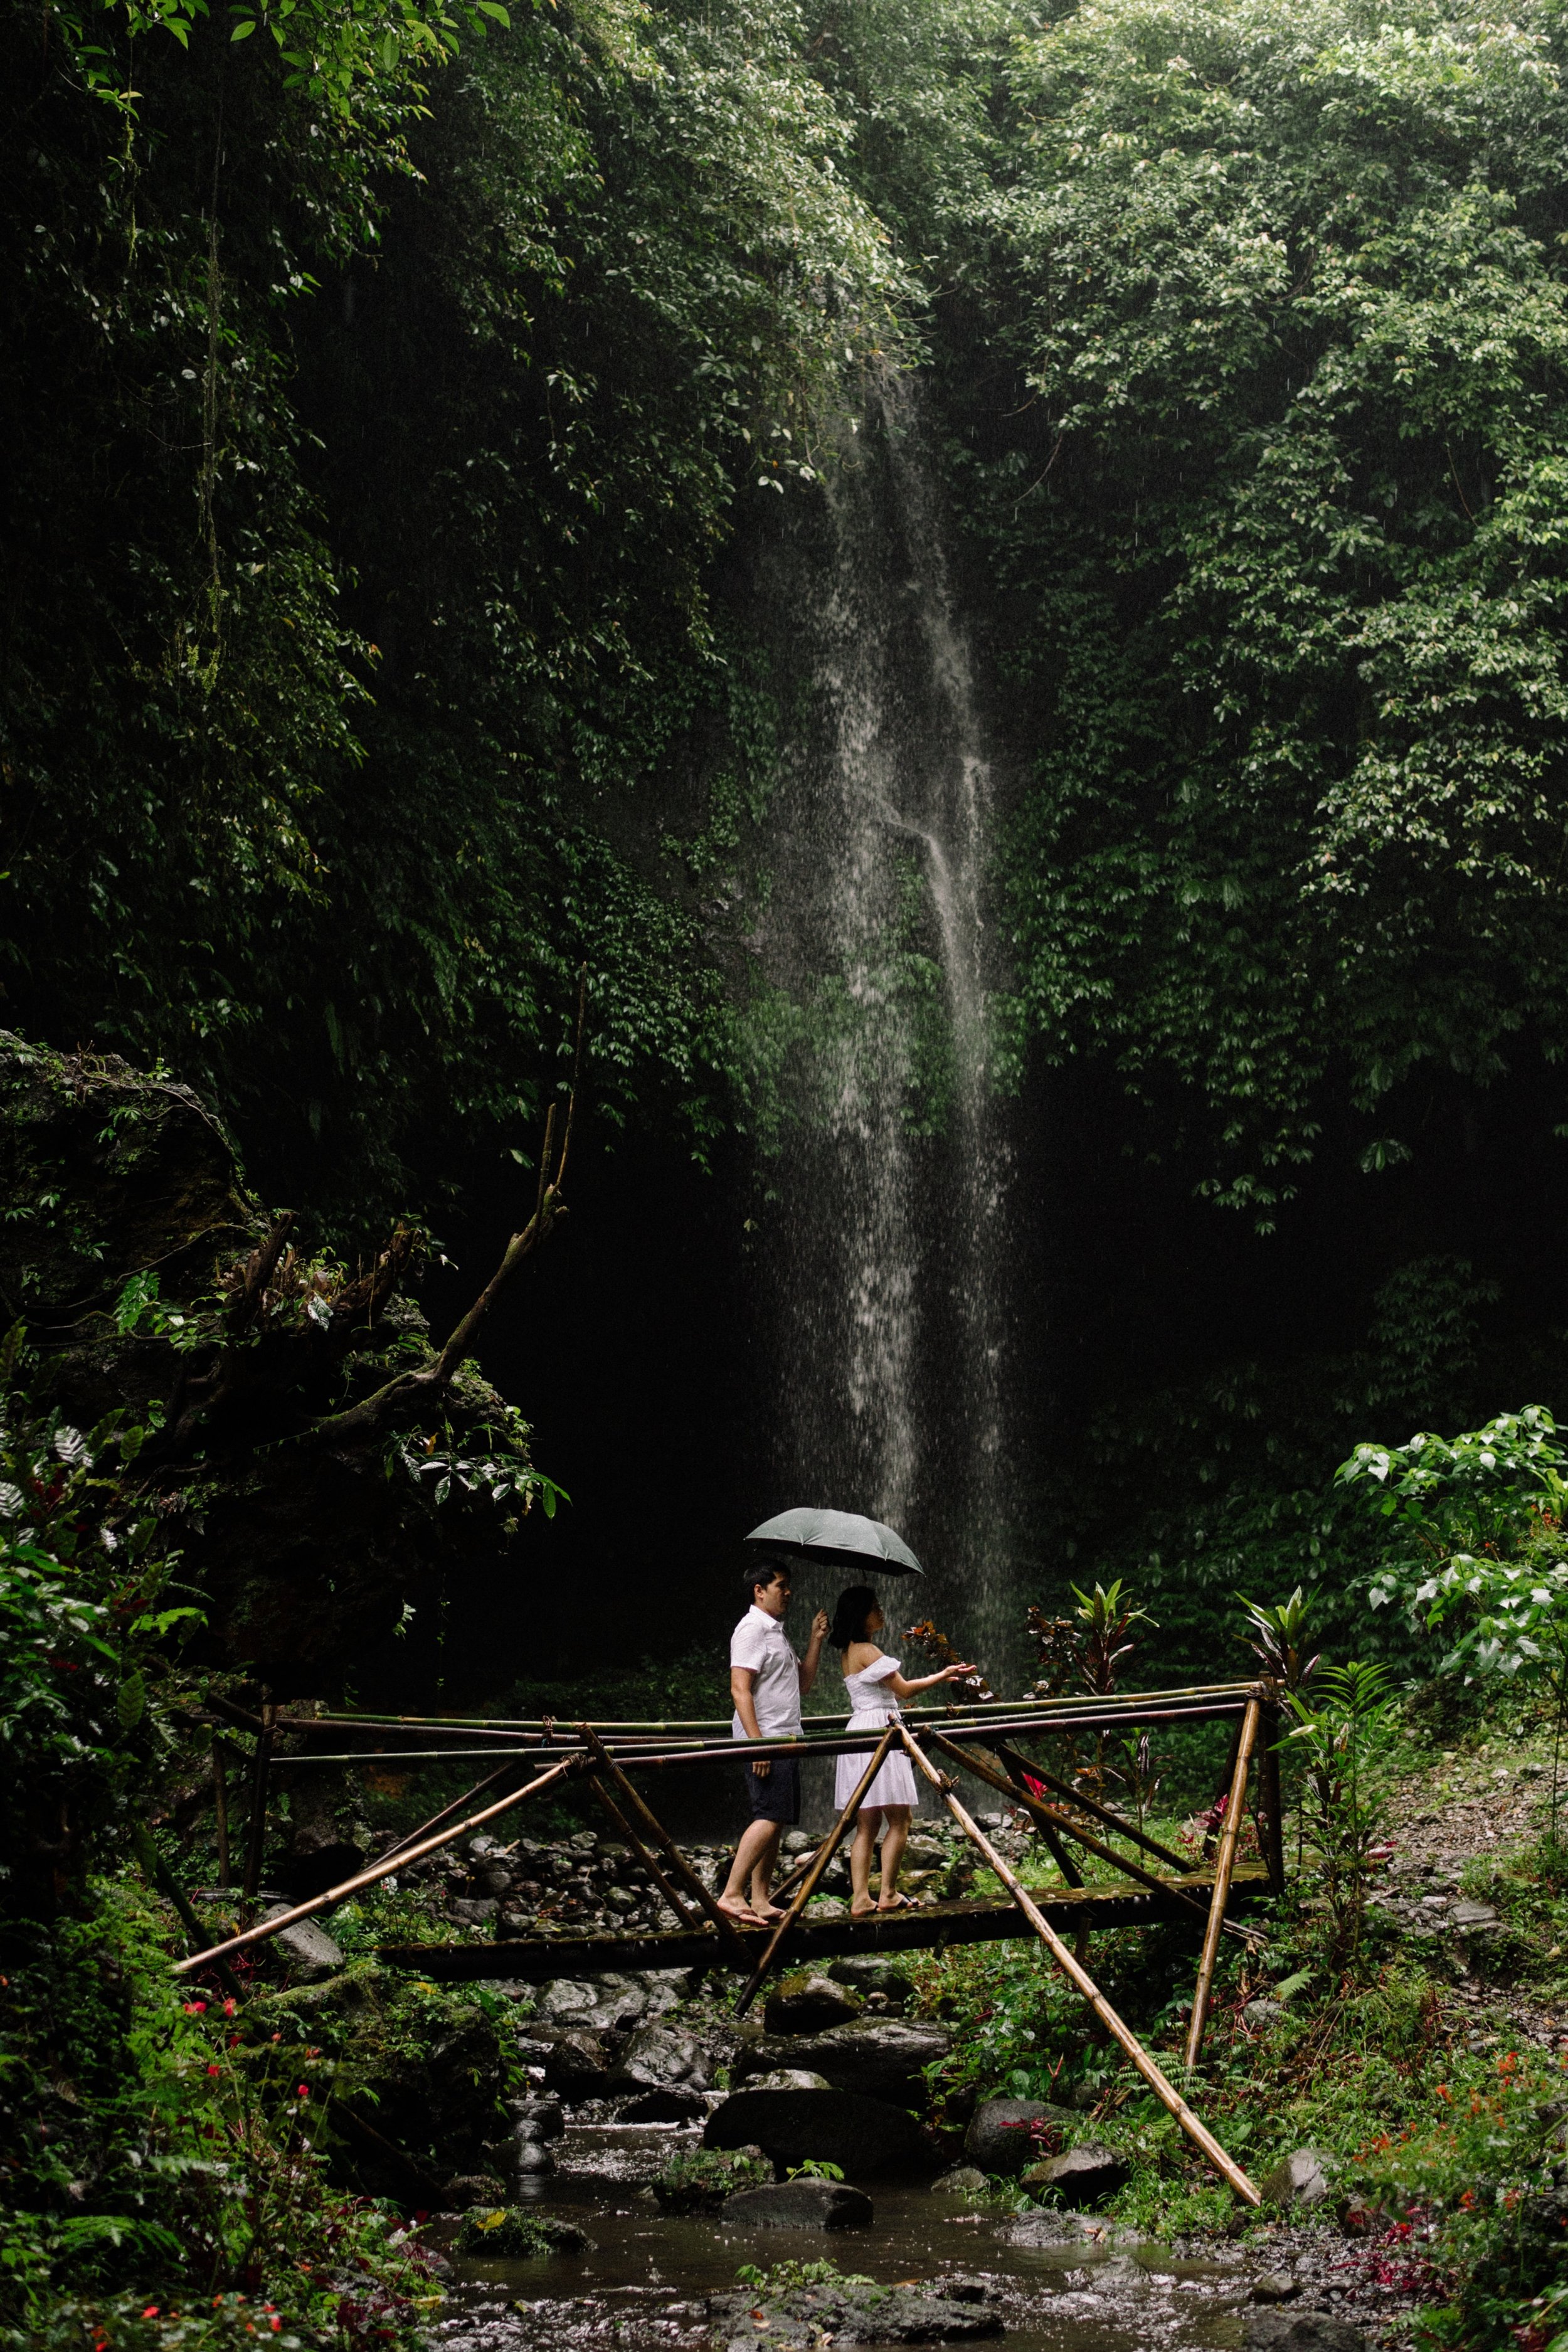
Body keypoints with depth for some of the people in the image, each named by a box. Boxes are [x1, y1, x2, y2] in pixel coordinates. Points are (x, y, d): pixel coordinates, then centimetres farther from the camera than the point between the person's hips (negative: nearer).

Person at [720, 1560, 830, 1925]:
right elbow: (740, 1689, -16)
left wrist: (816, 1641, 13)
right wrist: (757, 1742, -23)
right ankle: (732, 1895, -20)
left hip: (784, 1741, 10)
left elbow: (802, 1684, 22)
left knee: (775, 1822, 7)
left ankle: (760, 1901, 7)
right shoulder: (752, 1629, -8)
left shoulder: (776, 1632, 23)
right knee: (769, 1818, -17)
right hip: (765, 1741, -10)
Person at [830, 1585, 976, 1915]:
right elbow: (904, 1690, -6)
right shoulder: (867, 1651, -12)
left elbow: (892, 1690, 22)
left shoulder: (850, 1651, 17)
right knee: (899, 1819, -3)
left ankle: (860, 1899, 2)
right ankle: (888, 1895, -2)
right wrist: (943, 1675, 5)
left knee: (867, 1824, 6)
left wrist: (941, 1677, 25)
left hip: (860, 1730, 9)